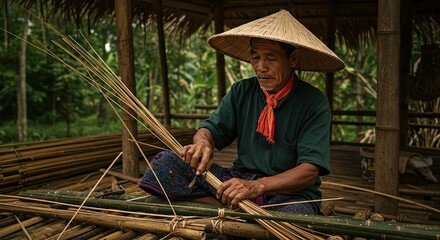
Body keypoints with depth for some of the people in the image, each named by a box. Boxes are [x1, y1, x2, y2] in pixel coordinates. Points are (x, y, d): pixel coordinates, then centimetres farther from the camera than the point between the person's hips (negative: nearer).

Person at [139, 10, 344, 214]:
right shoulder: (241, 92, 7)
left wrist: (256, 187, -32)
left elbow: (309, 171, -16)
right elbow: (210, 129, 7)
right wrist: (203, 142, -20)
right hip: (240, 180, 5)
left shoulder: (314, 103, -8)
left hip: (291, 191, -4)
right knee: (164, 163, -16)